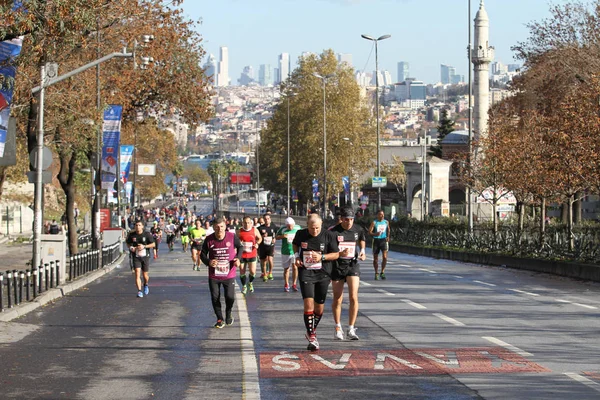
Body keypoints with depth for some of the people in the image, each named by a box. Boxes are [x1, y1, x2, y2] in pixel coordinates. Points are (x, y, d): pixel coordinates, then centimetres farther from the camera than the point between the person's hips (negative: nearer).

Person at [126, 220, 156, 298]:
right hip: (136, 257, 0)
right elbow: (128, 243, 14)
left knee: (145, 275, 10)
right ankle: (139, 291, -16)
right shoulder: (131, 234, -3)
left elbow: (153, 244, -3)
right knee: (137, 274, -14)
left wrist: (144, 246, -19)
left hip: (145, 256, 0)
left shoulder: (147, 234, -7)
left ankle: (146, 285, 42)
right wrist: (131, 248, -8)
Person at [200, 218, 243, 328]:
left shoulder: (232, 237, -9)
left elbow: (240, 247, 10)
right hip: (213, 275, 1)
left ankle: (228, 314, 28)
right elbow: (203, 254, 2)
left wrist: (238, 258, -7)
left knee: (230, 297, -3)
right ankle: (220, 319, 24)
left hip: (229, 274, -1)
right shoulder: (209, 239, -8)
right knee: (215, 297, 5)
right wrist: (208, 262, -18)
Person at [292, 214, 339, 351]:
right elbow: (295, 245, 21)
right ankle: (312, 338, -11)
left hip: (323, 274, 1)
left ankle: (312, 332, 30)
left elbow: (336, 254, 0)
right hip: (306, 273, -1)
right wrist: (297, 256, 3)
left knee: (319, 307, 7)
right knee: (309, 303, -15)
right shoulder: (301, 234, -1)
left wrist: (321, 257, -16)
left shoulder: (328, 236, -5)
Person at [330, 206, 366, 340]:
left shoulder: (358, 230, 1)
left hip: (353, 265, 1)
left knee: (353, 297, -12)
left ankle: (351, 329, -4)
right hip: (337, 266, -1)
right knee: (337, 299, 6)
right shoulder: (333, 232, -10)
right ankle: (338, 328, 23)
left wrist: (362, 252, 3)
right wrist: (340, 253, -27)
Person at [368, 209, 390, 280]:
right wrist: (375, 234, -26)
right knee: (375, 258, 5)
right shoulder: (374, 223, -3)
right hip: (376, 240, -1)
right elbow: (369, 232, -8)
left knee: (385, 257, -14)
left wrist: (388, 237, 6)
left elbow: (388, 230, 23)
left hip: (384, 240, 1)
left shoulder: (386, 222, 8)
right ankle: (376, 273, 18)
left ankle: (382, 272, 0)